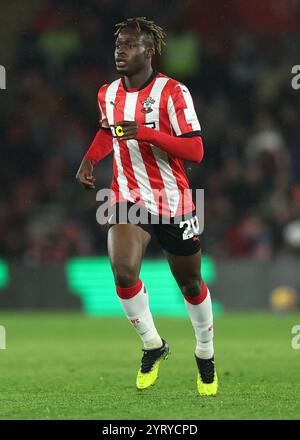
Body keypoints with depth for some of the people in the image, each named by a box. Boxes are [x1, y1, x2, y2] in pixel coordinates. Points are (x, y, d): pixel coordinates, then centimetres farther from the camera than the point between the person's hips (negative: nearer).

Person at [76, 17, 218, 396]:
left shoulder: (171, 92, -15)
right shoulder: (107, 93, 3)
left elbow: (195, 150, -22)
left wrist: (145, 133, -31)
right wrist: (89, 159, 8)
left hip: (173, 203, -3)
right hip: (129, 198, 3)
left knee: (190, 283, 11)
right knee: (123, 272, -22)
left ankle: (205, 357, 35)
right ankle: (152, 345, 1)